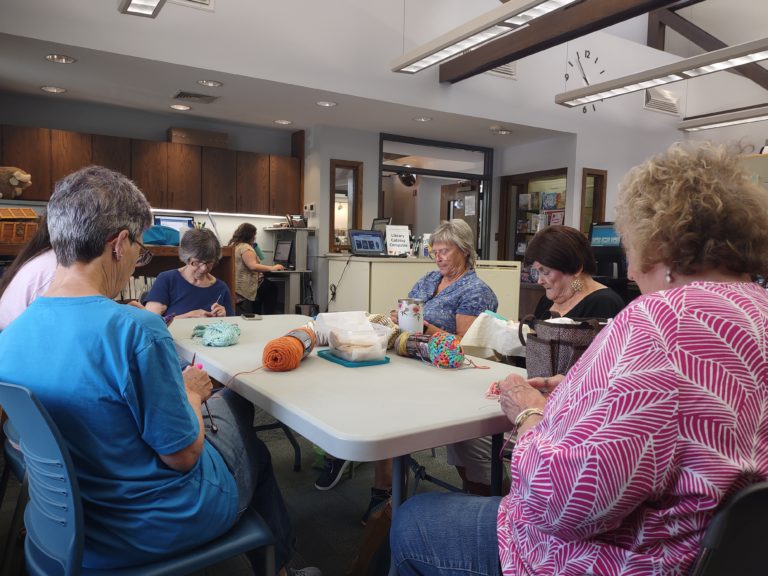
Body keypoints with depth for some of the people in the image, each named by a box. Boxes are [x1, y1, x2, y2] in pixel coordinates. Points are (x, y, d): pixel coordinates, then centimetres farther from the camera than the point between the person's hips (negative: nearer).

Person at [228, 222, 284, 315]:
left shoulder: (233, 245, 17)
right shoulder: (245, 247, -13)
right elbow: (253, 266, -24)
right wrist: (272, 268, -19)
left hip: (235, 290, 10)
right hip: (243, 291, -10)